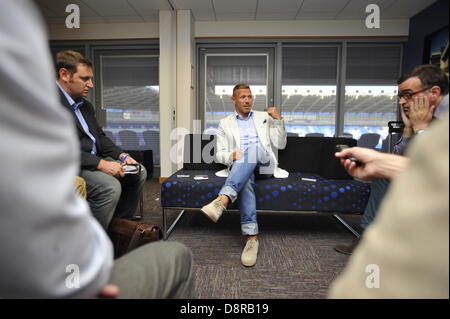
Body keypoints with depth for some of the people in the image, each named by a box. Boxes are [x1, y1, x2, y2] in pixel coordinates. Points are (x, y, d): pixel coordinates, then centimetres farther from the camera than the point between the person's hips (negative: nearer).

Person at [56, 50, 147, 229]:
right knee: (110, 186, -31)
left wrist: (122, 155, 4)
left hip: (95, 159, 9)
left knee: (139, 172, 5)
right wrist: (100, 164, -26)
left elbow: (100, 137, 20)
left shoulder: (85, 105, 16)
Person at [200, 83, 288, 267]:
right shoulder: (225, 123, 18)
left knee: (253, 149, -35)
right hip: (240, 168, 0)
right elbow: (219, 153, 10)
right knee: (246, 180, -38)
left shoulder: (264, 117, 21)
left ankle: (223, 200, -51)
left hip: (264, 165, 1)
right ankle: (252, 237, -40)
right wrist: (231, 156, -14)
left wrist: (278, 120, 1)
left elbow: (280, 145, 15)